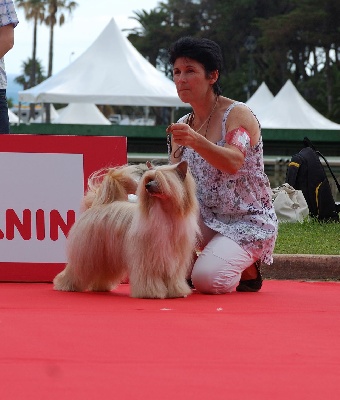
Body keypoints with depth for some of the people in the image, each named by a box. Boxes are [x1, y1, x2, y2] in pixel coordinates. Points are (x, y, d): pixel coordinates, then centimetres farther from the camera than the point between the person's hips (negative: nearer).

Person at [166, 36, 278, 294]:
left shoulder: (238, 114, -13)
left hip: (248, 222, -6)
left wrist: (196, 141, -49)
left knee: (206, 280, -29)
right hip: (205, 219, 6)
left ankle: (247, 269, 5)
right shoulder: (181, 126, 8)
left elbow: (234, 163, -32)